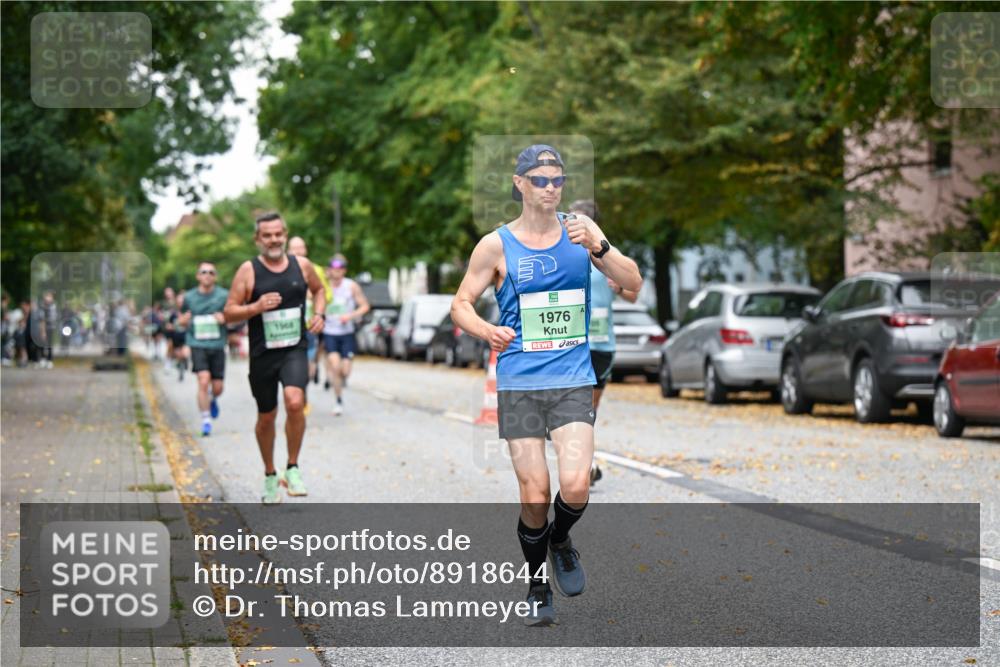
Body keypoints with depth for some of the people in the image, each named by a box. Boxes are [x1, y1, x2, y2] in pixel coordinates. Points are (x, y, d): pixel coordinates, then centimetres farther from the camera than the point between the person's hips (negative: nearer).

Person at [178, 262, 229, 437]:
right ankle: (206, 420, -7)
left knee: (218, 387, 3)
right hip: (198, 345, -1)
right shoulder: (189, 297, 5)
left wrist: (224, 318, -13)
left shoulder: (223, 295, 1)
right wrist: (184, 320, -6)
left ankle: (213, 400, 41)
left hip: (217, 345, 1)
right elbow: (182, 319, 18)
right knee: (204, 381, -17)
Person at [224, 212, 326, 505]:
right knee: (266, 417, 11)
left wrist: (319, 314, 5)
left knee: (295, 402, -24)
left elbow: (318, 289, 24)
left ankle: (293, 469, -9)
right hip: (262, 354, 0)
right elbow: (229, 313, -5)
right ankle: (270, 475, 31)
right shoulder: (248, 271, -4)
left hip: (294, 351, 0)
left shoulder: (301, 265, 3)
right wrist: (256, 307, -22)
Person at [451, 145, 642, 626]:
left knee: (576, 486, -15)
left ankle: (560, 542, 19)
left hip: (573, 379, 1)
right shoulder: (496, 245, 0)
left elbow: (633, 283, 2)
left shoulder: (580, 229, 5)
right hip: (518, 383, -1)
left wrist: (598, 246, -15)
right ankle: (538, 586, 22)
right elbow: (461, 305, 6)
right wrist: (488, 331, -15)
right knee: (533, 495, -1)